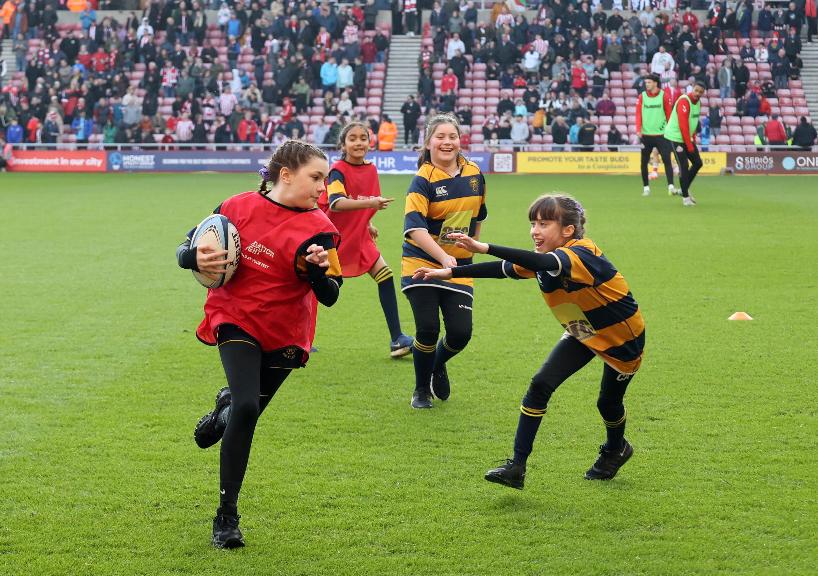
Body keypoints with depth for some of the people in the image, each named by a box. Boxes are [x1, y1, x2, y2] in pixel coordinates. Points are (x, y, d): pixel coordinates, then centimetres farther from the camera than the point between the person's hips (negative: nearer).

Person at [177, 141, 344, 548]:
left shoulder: (318, 229, -13)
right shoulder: (239, 208, -9)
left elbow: (330, 297, -18)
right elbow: (184, 250, -1)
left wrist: (319, 268, -39)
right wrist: (196, 258, -24)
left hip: (285, 338, 2)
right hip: (236, 320, -2)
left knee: (245, 413, 13)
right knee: (246, 408, -21)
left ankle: (226, 405, 54)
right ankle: (227, 516, -10)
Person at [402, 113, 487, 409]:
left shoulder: (474, 174, 2)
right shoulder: (423, 180, -14)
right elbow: (414, 227, -27)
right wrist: (443, 257, -39)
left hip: (459, 267, 4)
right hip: (422, 264, -4)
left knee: (460, 333, -6)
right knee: (428, 329, -11)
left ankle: (438, 366, 30)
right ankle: (421, 391, 15)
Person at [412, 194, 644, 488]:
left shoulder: (582, 254, -35)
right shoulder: (545, 259, -11)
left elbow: (545, 263, -53)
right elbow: (505, 269, -1)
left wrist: (485, 248, -62)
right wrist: (450, 273, -5)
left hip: (623, 337, -6)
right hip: (582, 334, 6)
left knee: (608, 402, 7)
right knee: (540, 386, -11)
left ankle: (615, 450, 42)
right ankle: (517, 467, -10)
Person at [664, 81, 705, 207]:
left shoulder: (698, 102, 7)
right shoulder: (684, 101, -21)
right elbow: (683, 125, -23)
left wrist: (693, 138, 6)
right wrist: (689, 145, -20)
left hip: (688, 137, 9)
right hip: (677, 137, -9)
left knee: (698, 163, 8)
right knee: (684, 166, -9)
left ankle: (685, 189, 23)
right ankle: (685, 197, -1)